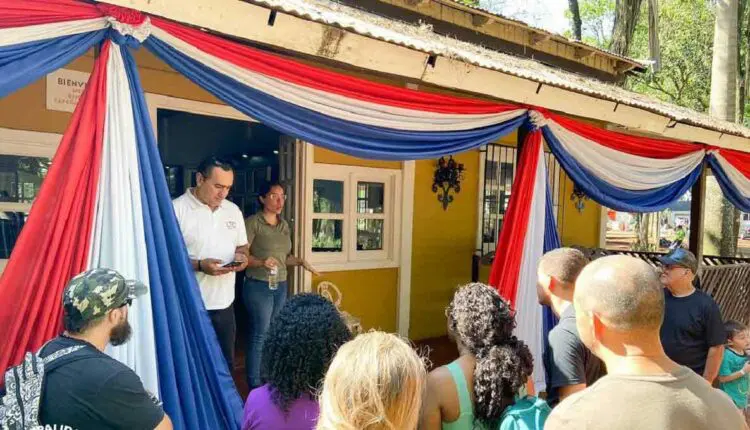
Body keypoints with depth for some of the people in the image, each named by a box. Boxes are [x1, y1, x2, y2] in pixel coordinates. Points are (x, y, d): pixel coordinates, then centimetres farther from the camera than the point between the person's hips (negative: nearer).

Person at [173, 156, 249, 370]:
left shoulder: (233, 210, 9)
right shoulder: (176, 209, -11)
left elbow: (242, 246, 19)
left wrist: (241, 256, -4)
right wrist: (199, 265, -25)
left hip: (224, 303, 6)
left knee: (226, 364, 15)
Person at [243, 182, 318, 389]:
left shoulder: (284, 225, 11)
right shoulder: (253, 222, -10)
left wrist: (301, 262, 4)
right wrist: (261, 262, -31)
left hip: (281, 286, 7)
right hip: (258, 286, -7)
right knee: (259, 335, -3)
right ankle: (255, 387, 9)